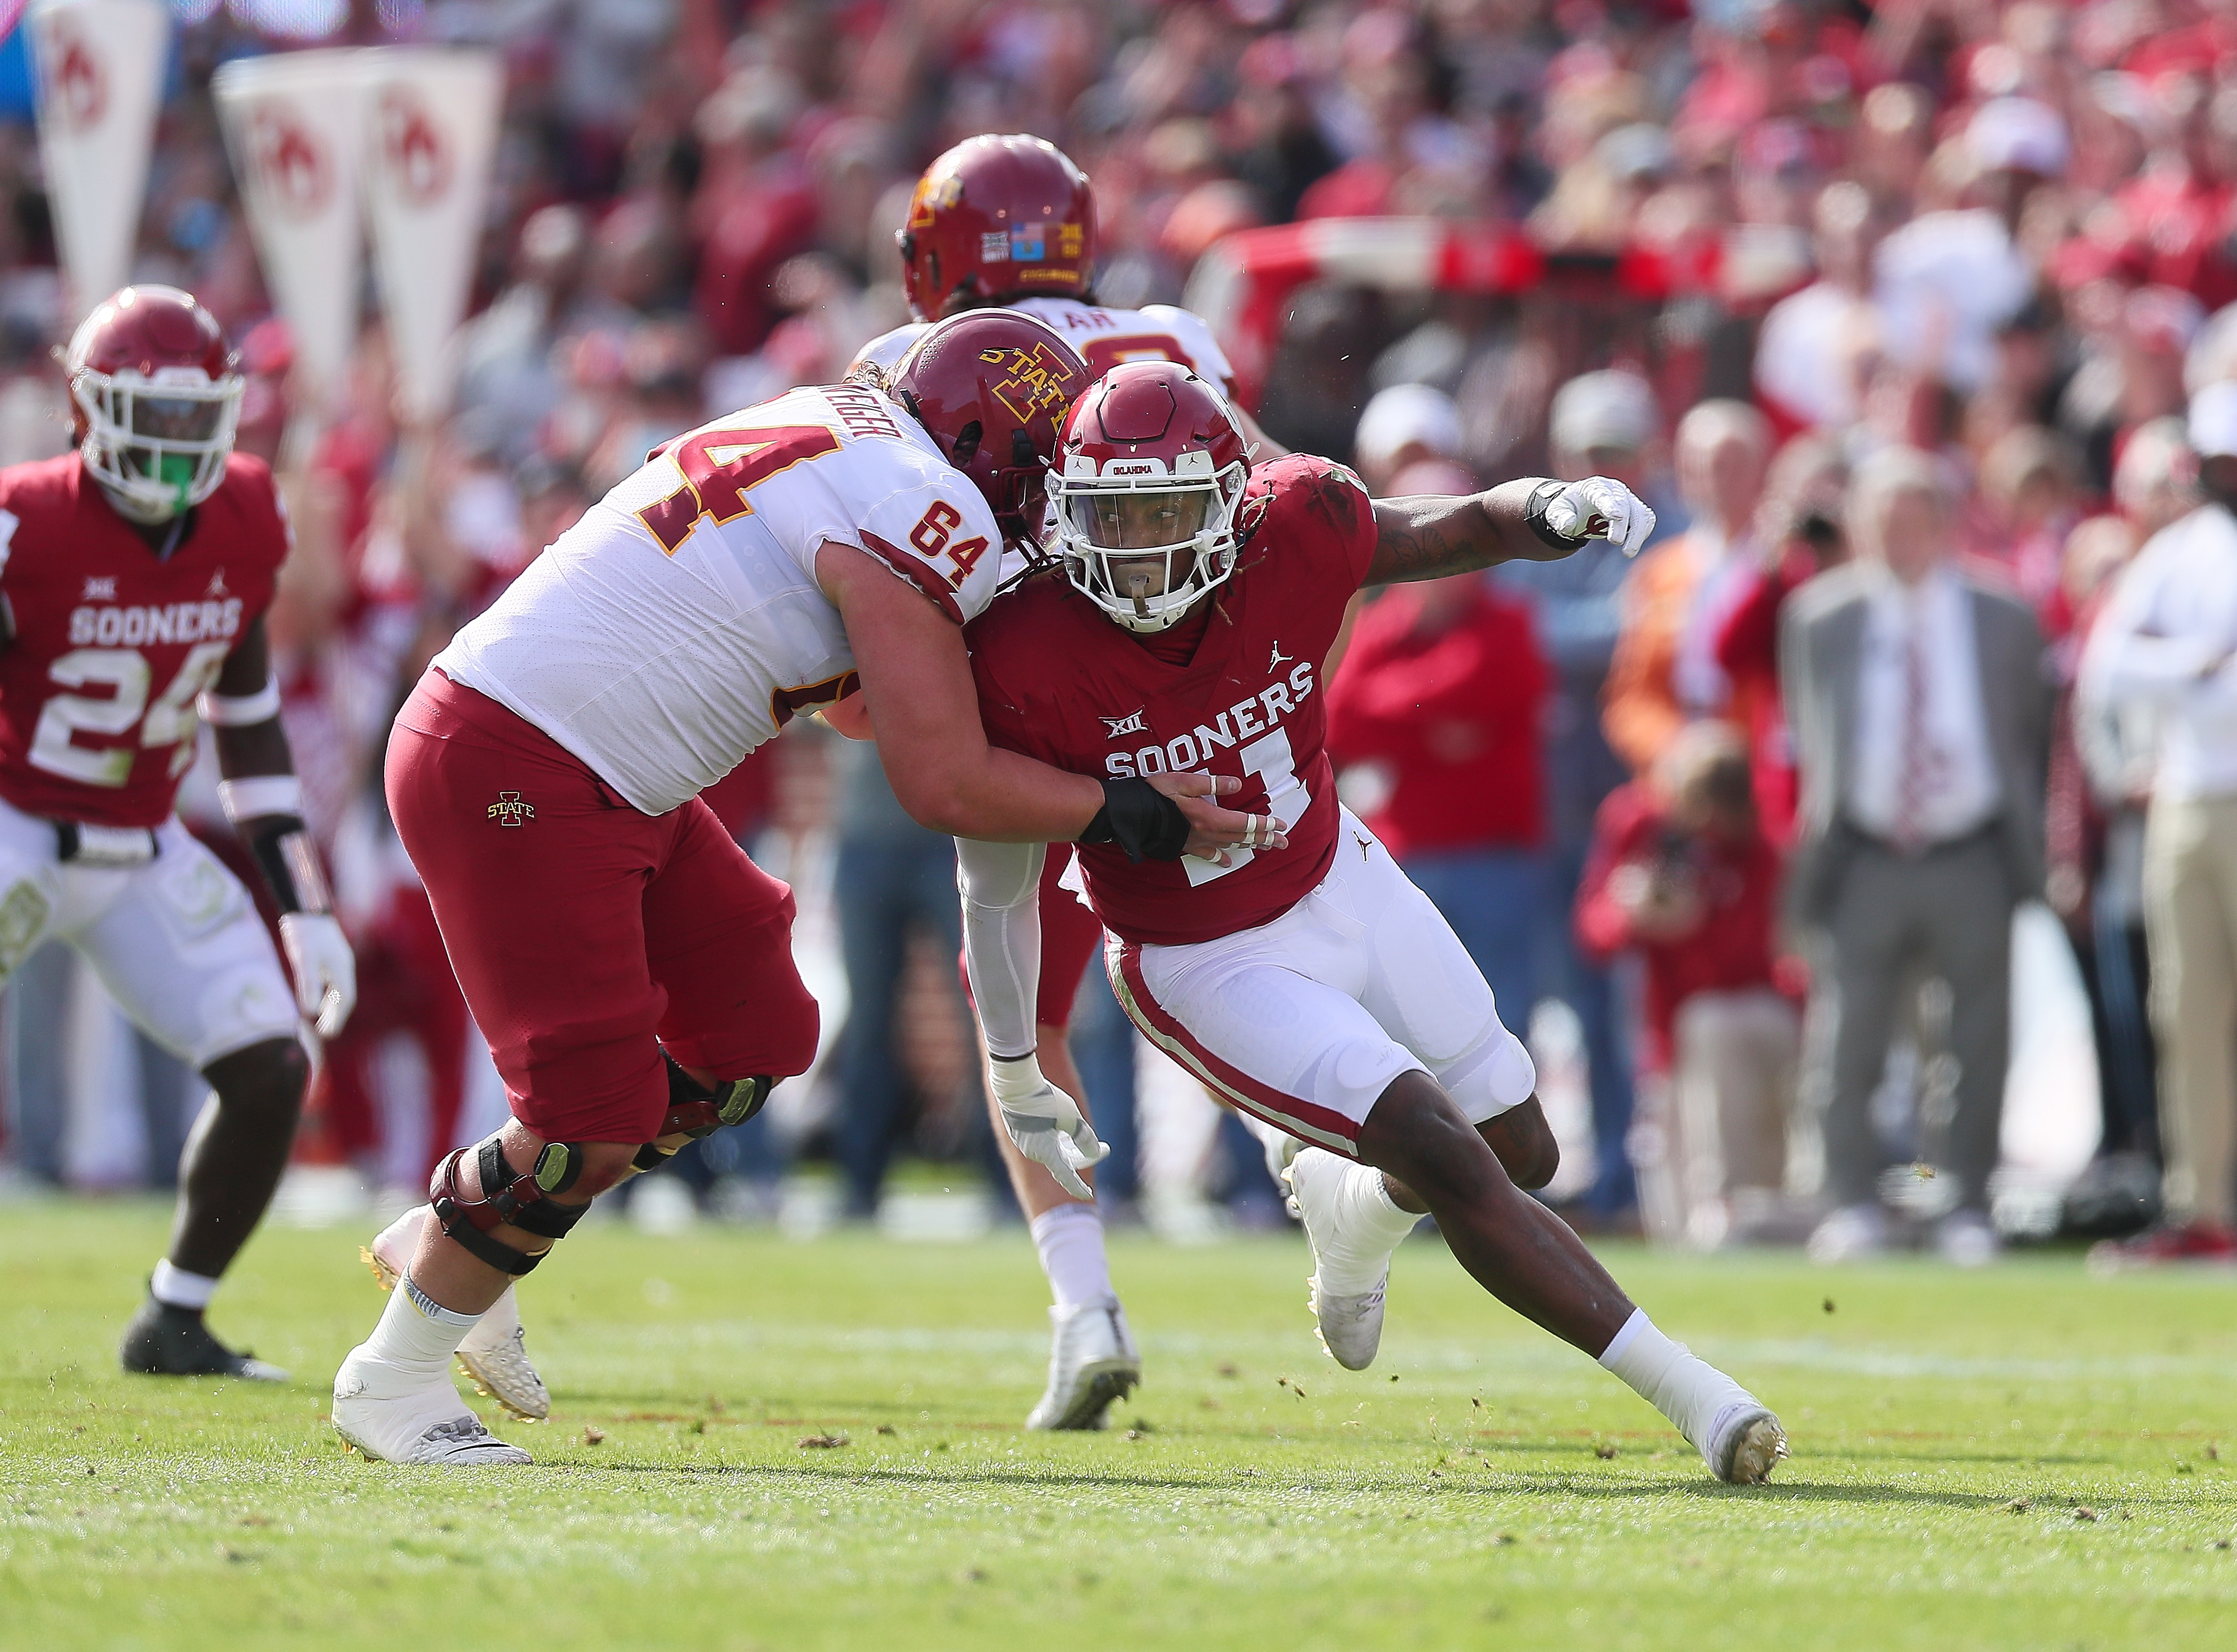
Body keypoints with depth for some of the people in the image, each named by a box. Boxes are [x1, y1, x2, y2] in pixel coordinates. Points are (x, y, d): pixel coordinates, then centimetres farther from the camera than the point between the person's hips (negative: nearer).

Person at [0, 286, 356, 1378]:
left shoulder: (243, 528, -3)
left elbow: (246, 721, 9)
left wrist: (303, 910, 7)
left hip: (142, 856, 5)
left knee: (271, 1074, -3)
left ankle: (173, 1324, 13)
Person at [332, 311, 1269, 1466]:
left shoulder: (837, 427, 13)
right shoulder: (925, 515, -17)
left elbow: (857, 695, 28)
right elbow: (945, 785, -18)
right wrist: (1132, 814, -6)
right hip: (511, 777, -10)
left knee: (756, 1039, 15)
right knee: (595, 1119, -7)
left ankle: (455, 1239, 26)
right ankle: (394, 1378, 9)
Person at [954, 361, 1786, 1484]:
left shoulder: (1292, 535, -21)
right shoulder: (1031, 661, -28)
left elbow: (1479, 527, -6)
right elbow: (995, 882, -13)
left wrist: (1563, 509, -31)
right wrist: (1015, 1071, -2)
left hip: (1341, 885, 5)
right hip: (1205, 965, -5)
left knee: (1521, 1152, 15)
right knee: (1449, 1159, -19)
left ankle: (1346, 1202, 47)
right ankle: (1688, 1393, -14)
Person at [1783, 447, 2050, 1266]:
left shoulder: (2003, 621, 6)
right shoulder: (1819, 617, 6)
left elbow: (2033, 734, 15)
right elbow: (1807, 733, 14)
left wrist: (2026, 836, 9)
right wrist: (1819, 822, 6)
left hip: (1974, 861, 0)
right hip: (1864, 861, 0)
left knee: (1981, 1046, 2)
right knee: (1847, 1040, -4)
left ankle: (1969, 1207, 11)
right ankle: (1851, 1205, 4)